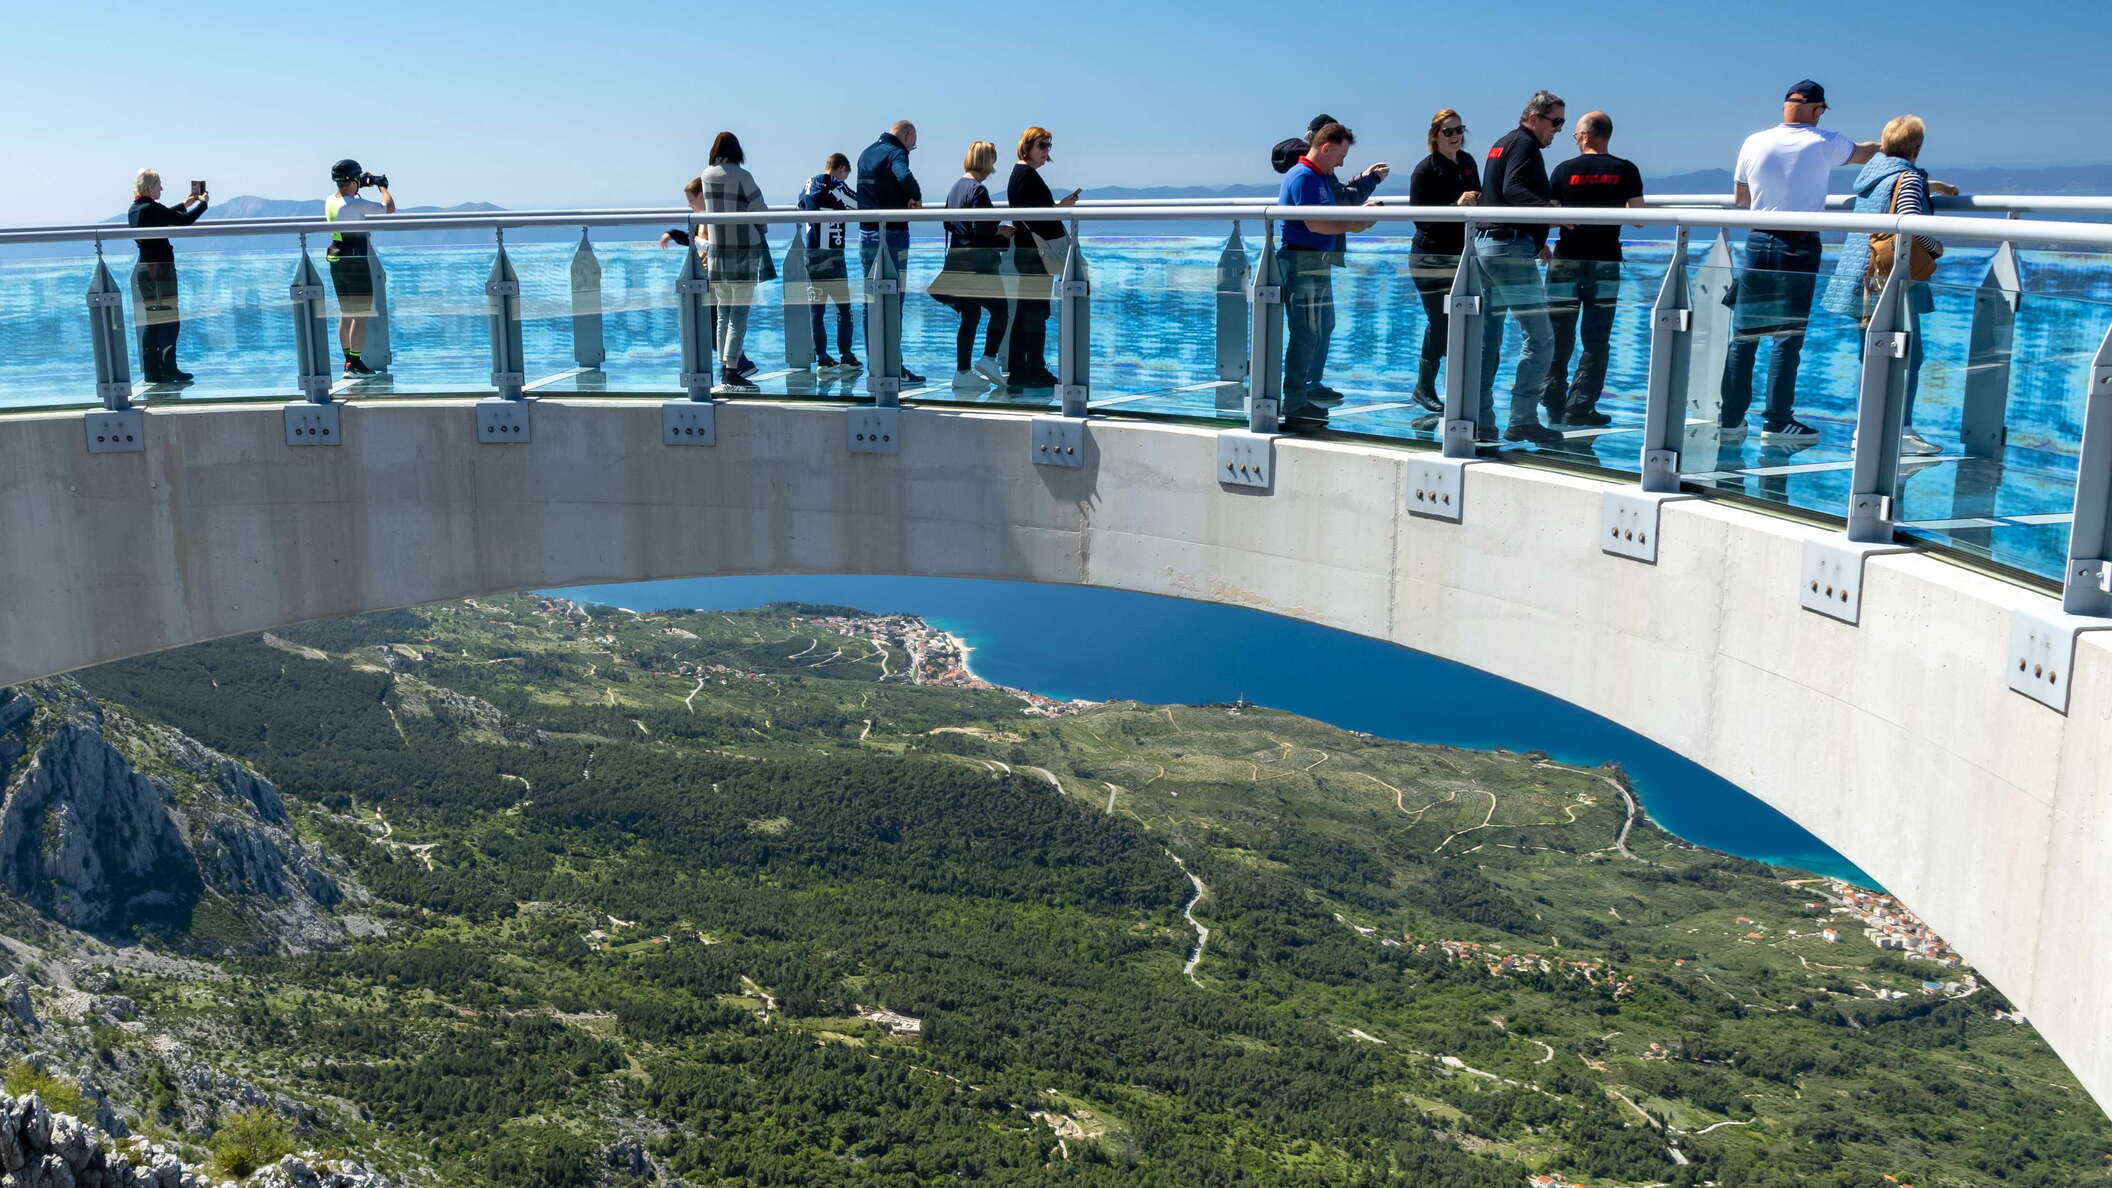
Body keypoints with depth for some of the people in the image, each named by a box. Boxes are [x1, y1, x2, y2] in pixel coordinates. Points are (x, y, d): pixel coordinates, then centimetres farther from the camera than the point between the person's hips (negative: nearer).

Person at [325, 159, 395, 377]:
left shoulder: (329, 202, 5)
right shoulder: (358, 205, -19)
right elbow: (389, 208, -16)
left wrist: (360, 186, 25)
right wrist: (383, 186, 0)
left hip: (335, 259, 8)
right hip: (355, 261, -8)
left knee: (345, 313, 14)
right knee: (361, 314, -4)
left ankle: (348, 361, 18)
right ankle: (355, 364, -7)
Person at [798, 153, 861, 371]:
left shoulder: (809, 184, 12)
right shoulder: (835, 185, -7)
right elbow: (861, 205, -8)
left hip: (810, 254, 6)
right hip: (831, 255, -6)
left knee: (816, 309, 7)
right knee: (843, 307, 5)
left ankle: (821, 359, 7)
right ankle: (846, 357, 8)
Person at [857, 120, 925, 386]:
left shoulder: (866, 153, 14)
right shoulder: (895, 153, -11)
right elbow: (904, 176, -33)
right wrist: (916, 196, -13)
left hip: (866, 235, 7)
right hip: (892, 235, -7)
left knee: (871, 303, 11)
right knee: (892, 303, -4)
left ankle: (875, 366, 14)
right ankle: (893, 368, -3)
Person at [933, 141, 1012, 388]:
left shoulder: (956, 186, 12)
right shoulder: (978, 189, -14)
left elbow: (948, 223, 18)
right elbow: (981, 227, -21)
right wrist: (1001, 230, -5)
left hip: (957, 259, 8)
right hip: (977, 263, -8)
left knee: (970, 316, 11)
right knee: (999, 308, 3)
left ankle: (963, 372, 10)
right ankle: (988, 359, -6)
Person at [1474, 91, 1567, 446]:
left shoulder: (1502, 144, 23)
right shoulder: (1524, 144, -7)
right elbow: (1513, 190, -23)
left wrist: (1537, 241, 36)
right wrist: (1550, 209, -38)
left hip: (1485, 243, 11)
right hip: (1511, 248, -10)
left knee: (1487, 339, 10)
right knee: (1540, 337, -8)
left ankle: (1479, 421, 12)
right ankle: (1522, 420, -11)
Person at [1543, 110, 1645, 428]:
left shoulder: (1565, 169, -2)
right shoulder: (1626, 171, -1)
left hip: (1567, 260, 0)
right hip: (1605, 262, 0)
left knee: (1558, 339, 8)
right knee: (1596, 342, 5)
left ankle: (1554, 408, 9)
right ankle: (1578, 410, 2)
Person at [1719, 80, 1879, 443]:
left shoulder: (1754, 143, 2)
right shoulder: (1824, 143, -3)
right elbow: (1865, 153, 17)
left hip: (1758, 242, 3)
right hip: (1800, 247, -3)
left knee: (1744, 334, 5)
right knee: (1789, 335, 1)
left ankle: (1730, 420, 6)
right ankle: (1777, 422, 2)